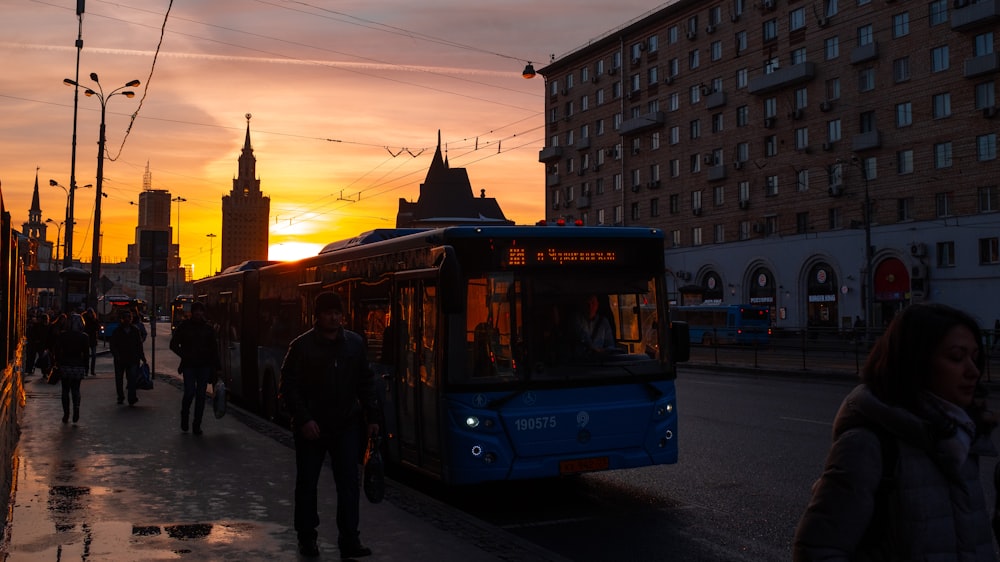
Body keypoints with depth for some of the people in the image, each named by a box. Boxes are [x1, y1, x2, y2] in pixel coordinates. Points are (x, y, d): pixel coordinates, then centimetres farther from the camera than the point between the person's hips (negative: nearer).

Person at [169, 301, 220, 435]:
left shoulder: (208, 329, 10)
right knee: (190, 392, -13)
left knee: (201, 395, 1)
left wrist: (216, 367, 4)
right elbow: (173, 344, 7)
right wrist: (185, 356, -7)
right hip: (189, 366, -2)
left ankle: (197, 426, 7)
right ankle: (184, 415, 17)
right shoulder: (184, 326, 4)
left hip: (204, 366, 2)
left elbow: (214, 349, 11)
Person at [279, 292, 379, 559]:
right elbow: (288, 387, -7)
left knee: (349, 483, 0)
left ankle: (349, 541, 8)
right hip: (311, 427, -2)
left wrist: (371, 416, 3)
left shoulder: (355, 343, 2)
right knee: (307, 483, 10)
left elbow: (365, 383, 9)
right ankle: (306, 537, 26)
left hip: (346, 425, 2)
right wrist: (303, 419, -16)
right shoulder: (301, 346, -7)